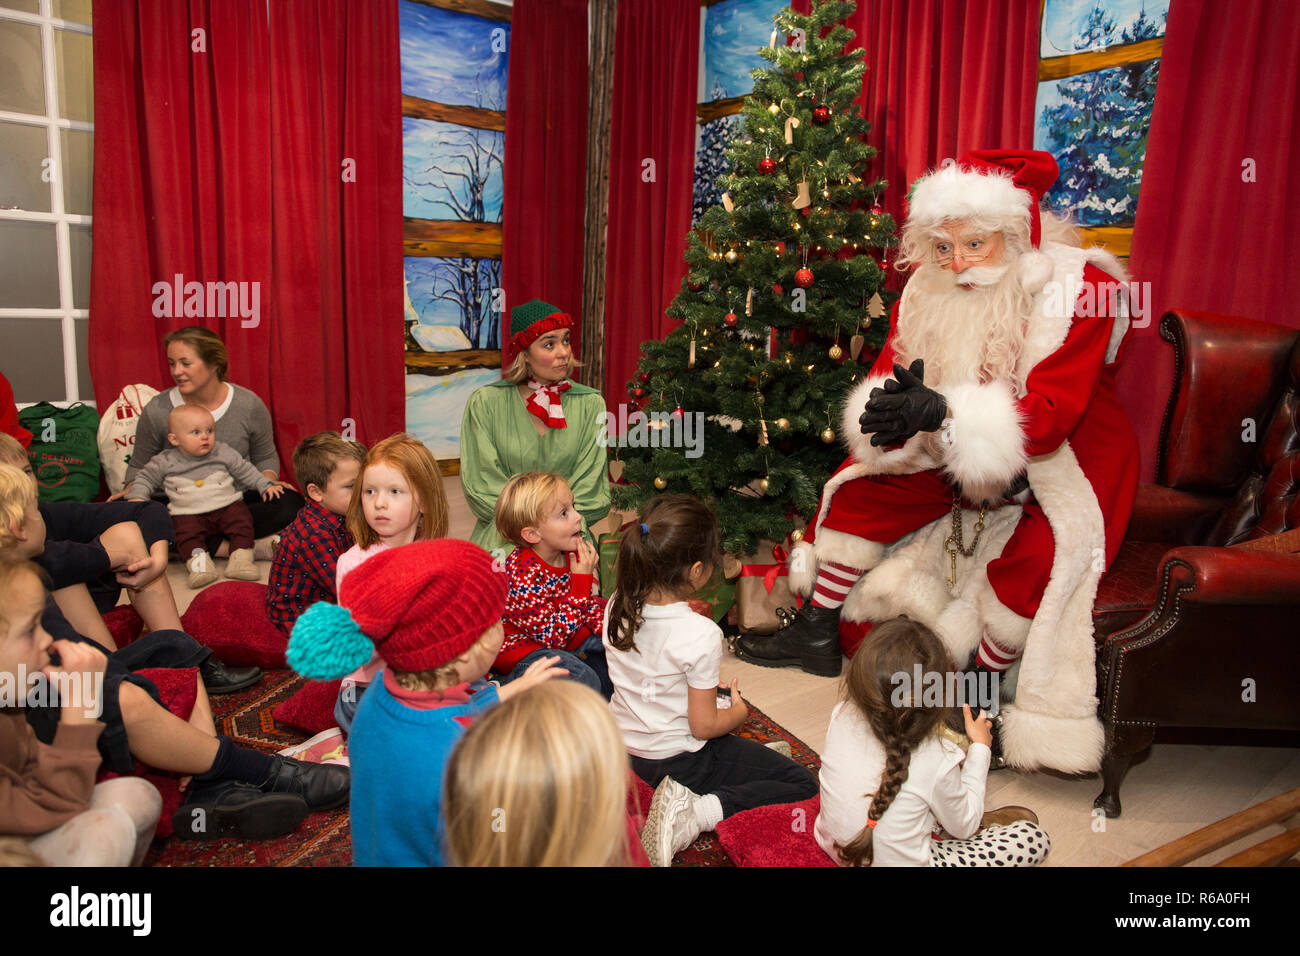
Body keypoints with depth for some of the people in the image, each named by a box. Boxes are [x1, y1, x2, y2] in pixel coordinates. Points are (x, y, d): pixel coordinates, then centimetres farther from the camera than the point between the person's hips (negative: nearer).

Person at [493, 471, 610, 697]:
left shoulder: (571, 554, -8)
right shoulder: (524, 574, -31)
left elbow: (588, 602, 8)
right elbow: (554, 637, -30)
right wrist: (582, 579, -33)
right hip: (519, 643, -8)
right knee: (583, 678, -27)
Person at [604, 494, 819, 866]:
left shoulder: (617, 606, -10)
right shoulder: (701, 634, -29)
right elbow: (704, 727, -21)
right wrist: (738, 711, 0)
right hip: (678, 760, -8)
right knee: (803, 785, -1)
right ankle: (695, 814, -13)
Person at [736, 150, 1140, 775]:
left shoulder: (1079, 289, -23)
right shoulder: (930, 289, -7)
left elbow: (1048, 417, -32)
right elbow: (888, 377, -7)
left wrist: (940, 410, -46)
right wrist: (894, 407, -34)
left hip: (1065, 459, -5)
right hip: (963, 456, 6)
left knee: (1033, 556, -33)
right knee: (858, 487, -3)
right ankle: (815, 635, 12)